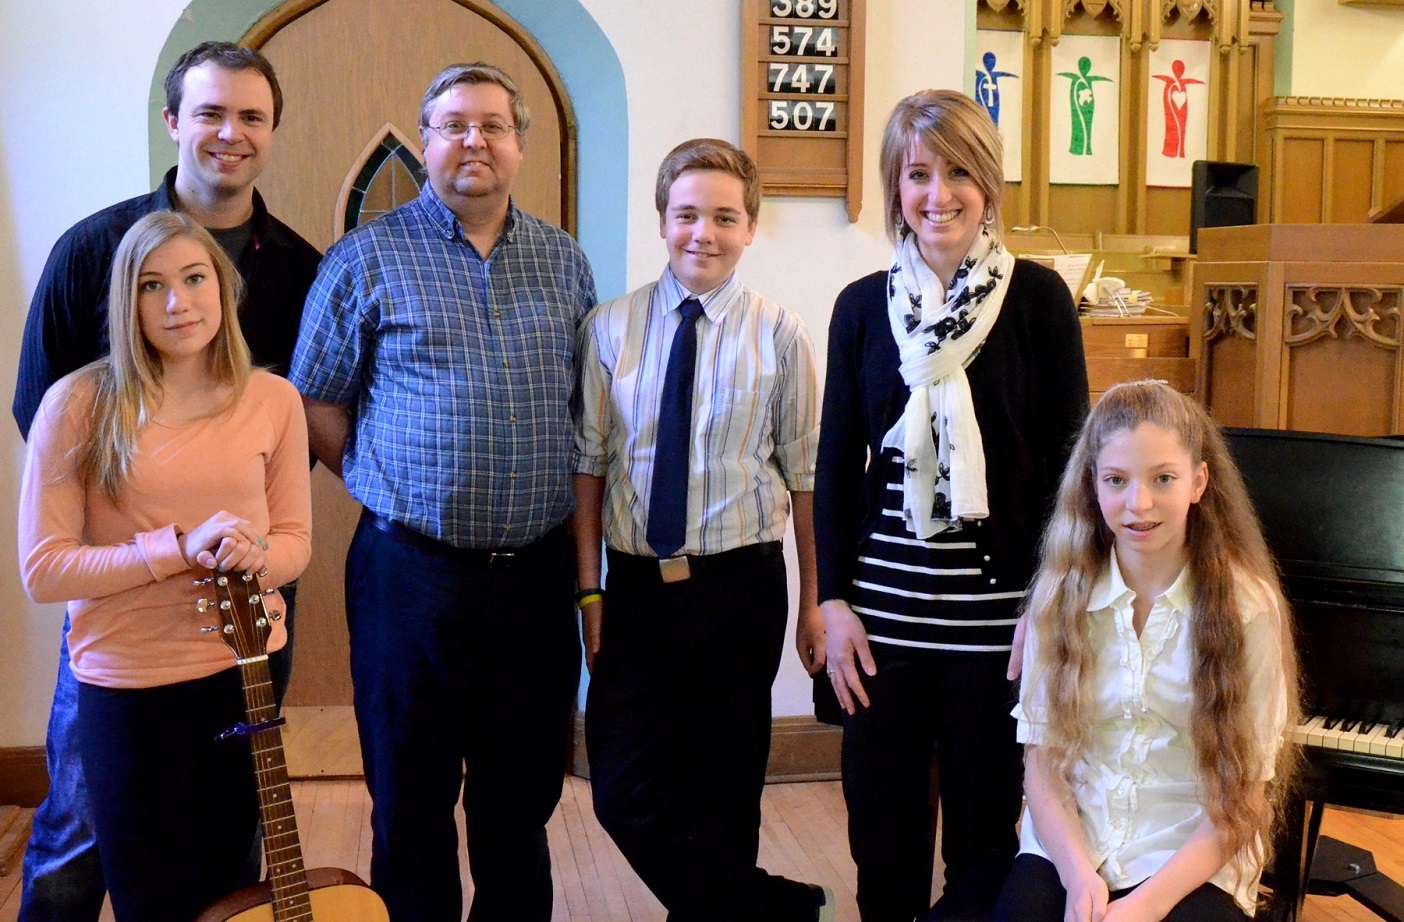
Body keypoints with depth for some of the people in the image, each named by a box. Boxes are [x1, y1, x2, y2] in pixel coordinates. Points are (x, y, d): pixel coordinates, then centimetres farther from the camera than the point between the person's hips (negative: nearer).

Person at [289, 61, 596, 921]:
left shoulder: (565, 260, 9)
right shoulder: (367, 257, -1)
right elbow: (317, 404, 1)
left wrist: (565, 507, 6)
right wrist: (386, 489, -2)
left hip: (539, 569, 3)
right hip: (412, 569, -3)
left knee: (523, 794, 14)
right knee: (411, 797, 10)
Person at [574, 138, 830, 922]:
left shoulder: (780, 335, -4)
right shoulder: (610, 329, 0)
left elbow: (804, 473, -1)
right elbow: (589, 463, 2)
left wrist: (816, 600, 1)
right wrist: (589, 589, -1)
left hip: (742, 585, -1)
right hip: (638, 584, 2)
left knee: (727, 789, 10)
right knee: (626, 793, 0)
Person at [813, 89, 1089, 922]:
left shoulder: (1036, 296, -2)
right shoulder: (863, 306, 5)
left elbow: (1065, 456, -3)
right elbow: (837, 464, 7)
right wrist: (834, 599, 1)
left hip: (996, 608, -2)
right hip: (885, 608, 2)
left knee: (986, 825, 10)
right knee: (883, 823, 10)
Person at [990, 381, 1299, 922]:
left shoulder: (1245, 607, -5)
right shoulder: (1062, 593, 1)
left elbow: (1244, 791, -5)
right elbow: (1042, 755, 1)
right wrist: (1079, 874, -15)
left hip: (1192, 865, -1)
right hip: (1067, 846, 2)